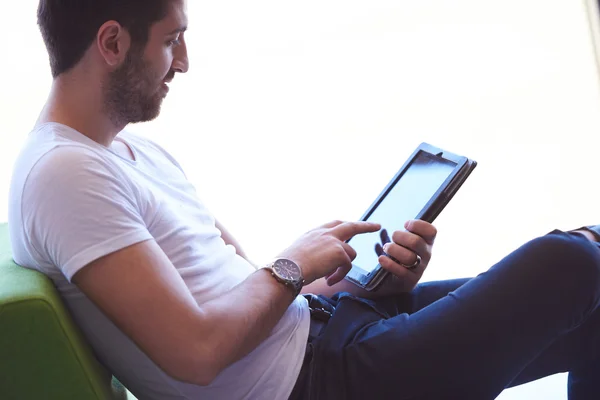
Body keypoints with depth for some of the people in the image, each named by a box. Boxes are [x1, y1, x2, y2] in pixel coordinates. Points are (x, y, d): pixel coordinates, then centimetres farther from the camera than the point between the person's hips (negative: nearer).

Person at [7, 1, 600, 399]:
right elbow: (196, 351, -25)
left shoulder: (139, 152, 15)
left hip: (317, 317, 10)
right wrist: (293, 268, -9)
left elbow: (236, 279, 12)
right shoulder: (64, 174, -17)